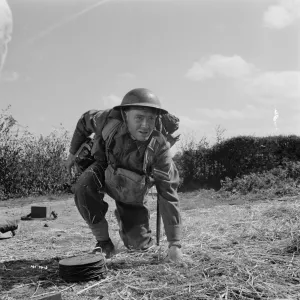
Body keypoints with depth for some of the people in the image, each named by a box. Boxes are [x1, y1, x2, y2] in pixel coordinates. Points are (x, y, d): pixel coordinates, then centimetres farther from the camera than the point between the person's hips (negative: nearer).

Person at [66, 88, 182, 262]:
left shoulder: (159, 148, -33)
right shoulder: (111, 119, -31)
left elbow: (169, 195, -31)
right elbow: (86, 120, -6)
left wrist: (175, 243, -32)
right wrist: (73, 152, 3)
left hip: (132, 194, 0)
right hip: (105, 171, 1)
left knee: (139, 244, -2)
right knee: (84, 186, -34)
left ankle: (122, 217, 34)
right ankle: (104, 243, -13)